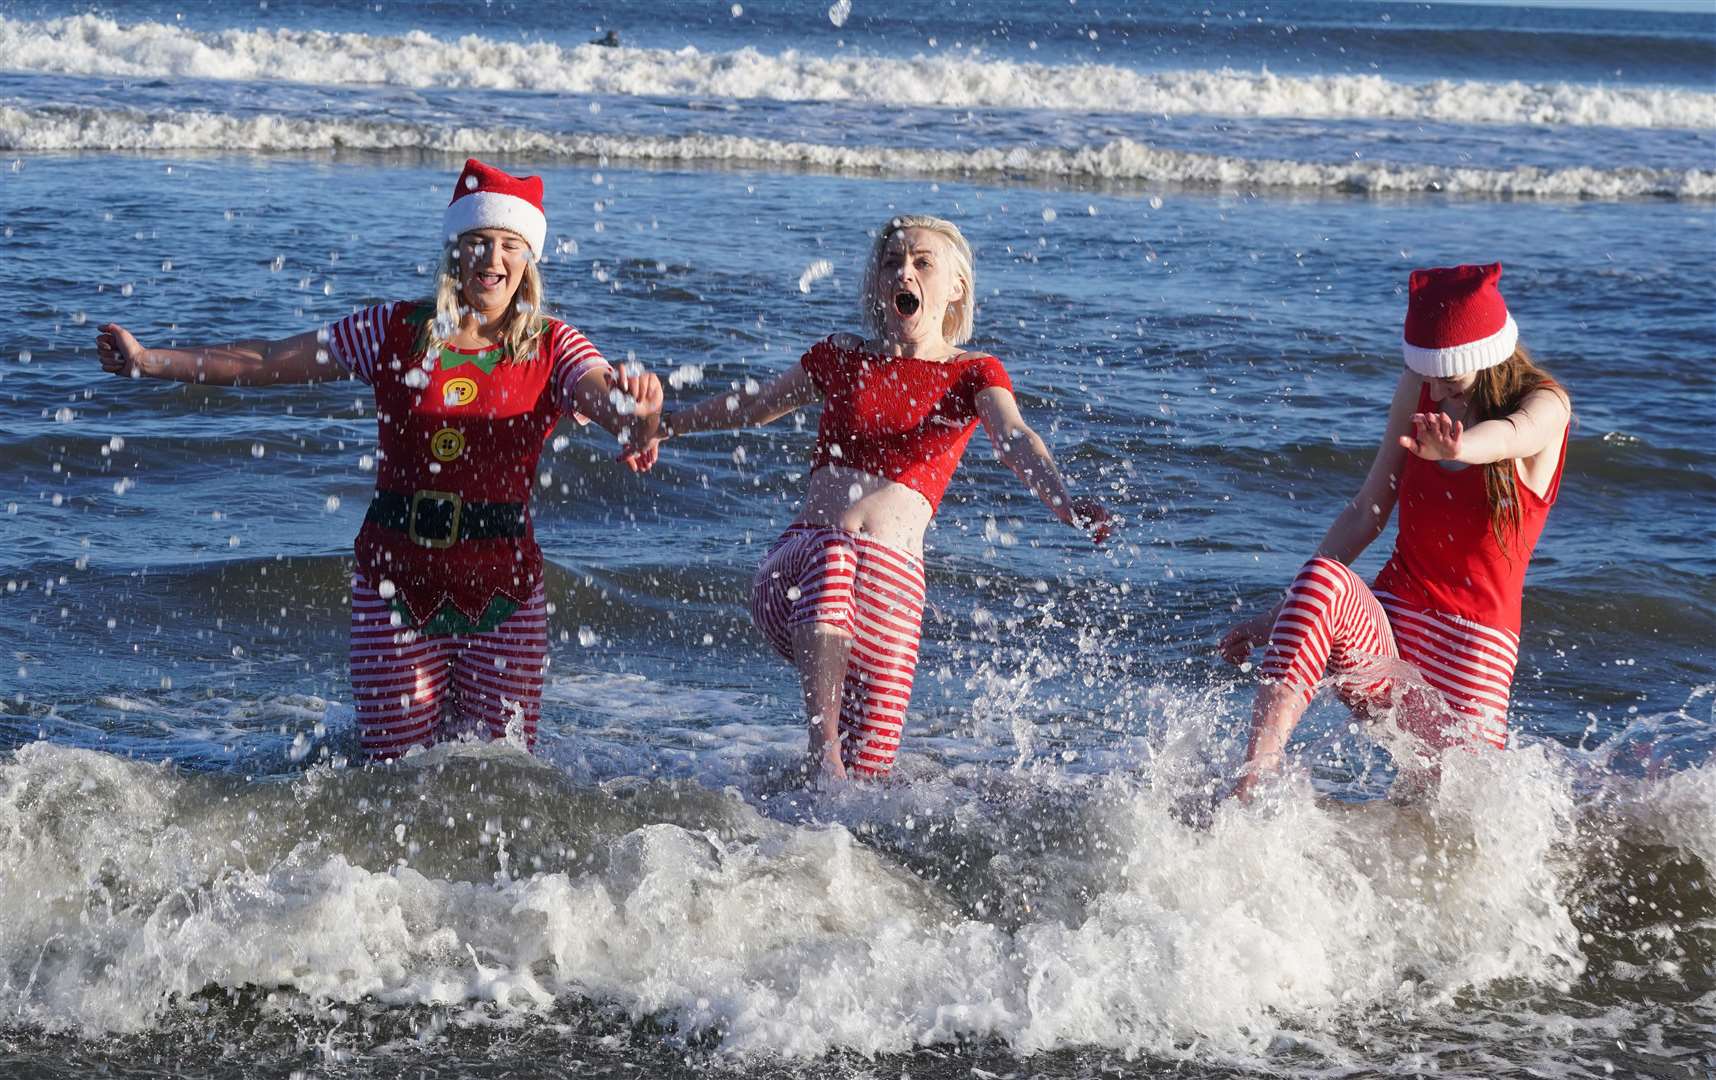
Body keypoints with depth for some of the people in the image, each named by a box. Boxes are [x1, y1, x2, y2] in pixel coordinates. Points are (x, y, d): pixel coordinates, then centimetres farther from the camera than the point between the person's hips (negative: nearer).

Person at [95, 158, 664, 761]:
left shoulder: (552, 349, -1)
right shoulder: (395, 332, 1)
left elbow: (606, 398, -20)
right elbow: (266, 363, 4)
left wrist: (637, 415, -45)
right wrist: (149, 362, -1)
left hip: (502, 585, 0)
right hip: (397, 577, 0)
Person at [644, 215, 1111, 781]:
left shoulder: (972, 374, 9)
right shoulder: (841, 358, 16)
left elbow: (1015, 440, -11)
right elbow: (755, 405, 34)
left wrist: (1063, 502, -33)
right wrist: (665, 424, 46)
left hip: (892, 575, -1)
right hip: (795, 563, 1)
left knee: (867, 771, -14)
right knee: (831, 564, -38)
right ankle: (822, 754, -44)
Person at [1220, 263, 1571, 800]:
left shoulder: (1543, 405, -8)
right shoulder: (1417, 390, 5)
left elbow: (1508, 436, -34)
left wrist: (1455, 447, -60)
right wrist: (1282, 613, 9)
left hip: (1475, 646, -2)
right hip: (1385, 629, 3)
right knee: (1323, 578, -32)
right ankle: (1246, 793, -43)